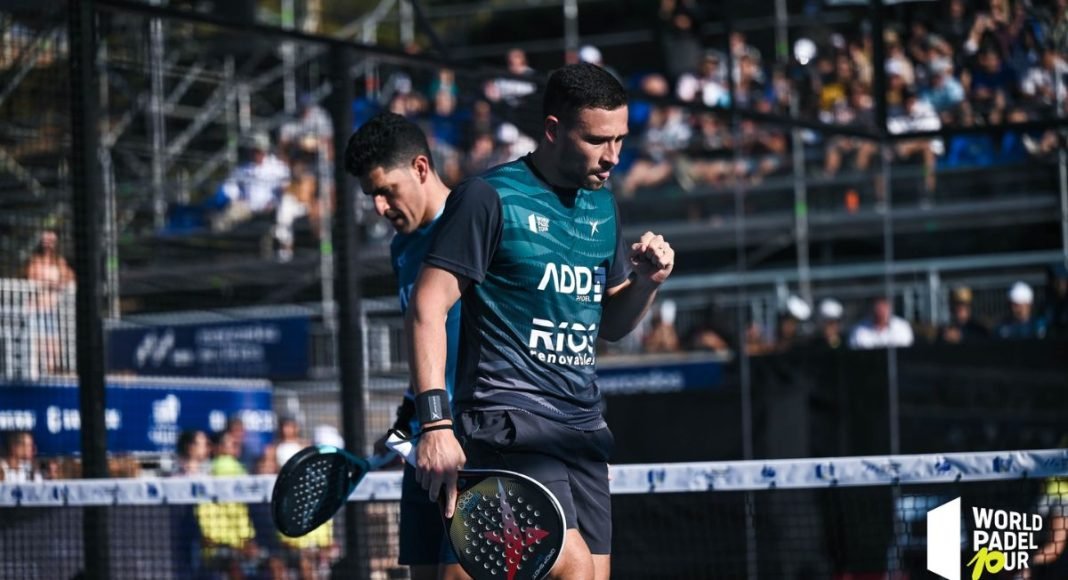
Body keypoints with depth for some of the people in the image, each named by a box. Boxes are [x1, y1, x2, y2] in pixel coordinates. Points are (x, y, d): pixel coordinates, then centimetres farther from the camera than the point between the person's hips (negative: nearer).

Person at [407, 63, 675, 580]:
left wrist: (646, 281, 3)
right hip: (509, 419, -7)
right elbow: (427, 305, -10)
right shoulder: (490, 197, -5)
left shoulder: (601, 206, 17)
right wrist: (433, 421, -20)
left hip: (583, 430, 8)